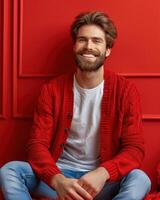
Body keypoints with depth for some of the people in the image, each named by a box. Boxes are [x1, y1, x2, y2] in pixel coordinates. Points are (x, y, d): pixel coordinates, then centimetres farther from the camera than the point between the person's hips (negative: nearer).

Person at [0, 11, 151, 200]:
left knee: (140, 179, -31)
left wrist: (102, 173, -28)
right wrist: (58, 180, -27)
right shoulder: (52, 89, -1)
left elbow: (134, 148, -7)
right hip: (58, 174, 1)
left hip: (101, 179, -1)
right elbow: (37, 144, -6)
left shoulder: (125, 90, -4)